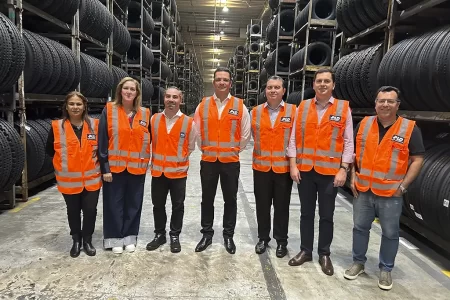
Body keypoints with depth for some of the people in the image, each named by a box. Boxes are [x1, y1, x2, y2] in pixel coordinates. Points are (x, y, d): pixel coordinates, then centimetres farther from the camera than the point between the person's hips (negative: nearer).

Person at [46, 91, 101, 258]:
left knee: (90, 210, 6)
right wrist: (63, 164, 5)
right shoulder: (56, 127, -5)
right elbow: (50, 150, 5)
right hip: (68, 180, 0)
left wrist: (96, 163, 1)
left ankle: (87, 240, 26)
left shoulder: (94, 125, -3)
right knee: (73, 211, 14)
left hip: (92, 178, 0)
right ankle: (76, 240, 32)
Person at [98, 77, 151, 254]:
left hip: (137, 167, 2)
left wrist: (148, 162, 8)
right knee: (114, 204, 7)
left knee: (134, 204, 11)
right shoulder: (109, 110, -3)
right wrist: (105, 167, -10)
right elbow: (102, 141, -5)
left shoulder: (145, 114, 4)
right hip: (114, 166, -2)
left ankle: (130, 237, 26)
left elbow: (150, 140, 13)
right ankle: (115, 238, 22)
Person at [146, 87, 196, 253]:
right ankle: (159, 234, 29)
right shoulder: (154, 119, 1)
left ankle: (175, 236, 24)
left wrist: (180, 160, 5)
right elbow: (150, 142, 10)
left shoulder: (188, 122, -6)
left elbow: (190, 147, 3)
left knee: (177, 206, 9)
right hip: (158, 171, 2)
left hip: (178, 172, -2)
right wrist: (157, 160, 7)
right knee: (158, 205, 13)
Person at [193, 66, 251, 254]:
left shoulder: (240, 106, -1)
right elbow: (197, 132, 10)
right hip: (208, 160, 1)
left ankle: (228, 236, 22)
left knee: (230, 200, 8)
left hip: (231, 161, -1)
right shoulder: (203, 105, 3)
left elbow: (245, 134, 4)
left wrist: (235, 150, 6)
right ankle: (207, 234, 24)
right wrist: (204, 149, 10)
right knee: (207, 199, 10)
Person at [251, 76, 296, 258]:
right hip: (261, 166, 2)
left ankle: (281, 241, 25)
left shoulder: (293, 111, -3)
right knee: (262, 205, 11)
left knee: (282, 206, 9)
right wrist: (262, 151, 11)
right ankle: (263, 238, 28)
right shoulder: (256, 112, 4)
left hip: (284, 167, -2)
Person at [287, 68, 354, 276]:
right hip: (305, 170, 2)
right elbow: (294, 138, 4)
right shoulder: (303, 107, 4)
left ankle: (324, 254, 26)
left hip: (330, 171, -1)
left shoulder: (343, 108, 0)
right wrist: (293, 165, -2)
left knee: (326, 216, 9)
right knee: (306, 213, 13)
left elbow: (348, 142, -1)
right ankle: (305, 251, 28)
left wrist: (343, 170, -7)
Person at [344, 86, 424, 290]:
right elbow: (353, 152, 9)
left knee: (390, 233, 10)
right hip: (363, 190, 3)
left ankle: (386, 269, 28)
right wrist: (353, 177, 1)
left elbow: (417, 160, -4)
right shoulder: (363, 125, 2)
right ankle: (358, 262, 31)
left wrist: (403, 185, -10)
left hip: (391, 194, -2)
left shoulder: (410, 129, -7)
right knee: (360, 228, 13)